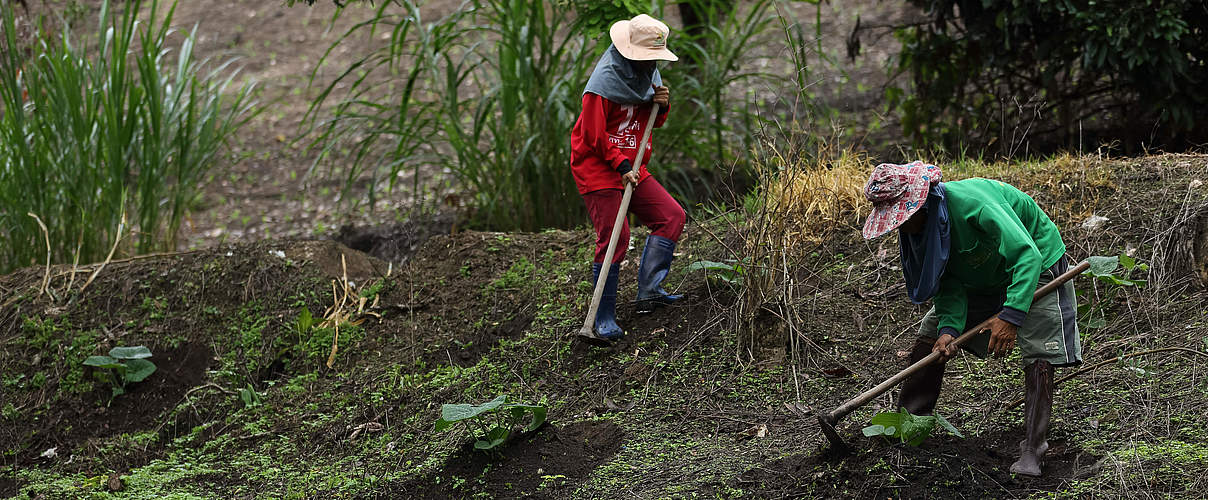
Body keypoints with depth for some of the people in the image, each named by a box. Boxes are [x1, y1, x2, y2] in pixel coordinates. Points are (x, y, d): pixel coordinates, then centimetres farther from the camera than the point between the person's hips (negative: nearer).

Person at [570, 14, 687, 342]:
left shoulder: (649, 74, 6)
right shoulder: (605, 81, -19)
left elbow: (652, 123, 18)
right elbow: (594, 134, -18)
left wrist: (661, 106, -4)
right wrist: (621, 165, -20)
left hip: (630, 167, 8)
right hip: (596, 167, -8)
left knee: (672, 216, 3)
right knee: (614, 237, -14)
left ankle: (648, 291, 4)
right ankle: (604, 319, -8)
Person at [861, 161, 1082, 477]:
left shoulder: (972, 202, -39)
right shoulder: (918, 226, -15)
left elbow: (1027, 255, -41)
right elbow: (949, 286, -13)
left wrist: (1011, 315, -50)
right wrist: (948, 328, -32)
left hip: (1033, 268, -7)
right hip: (980, 277, 7)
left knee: (1038, 356, -19)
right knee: (930, 335, 1)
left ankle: (1032, 452, -16)